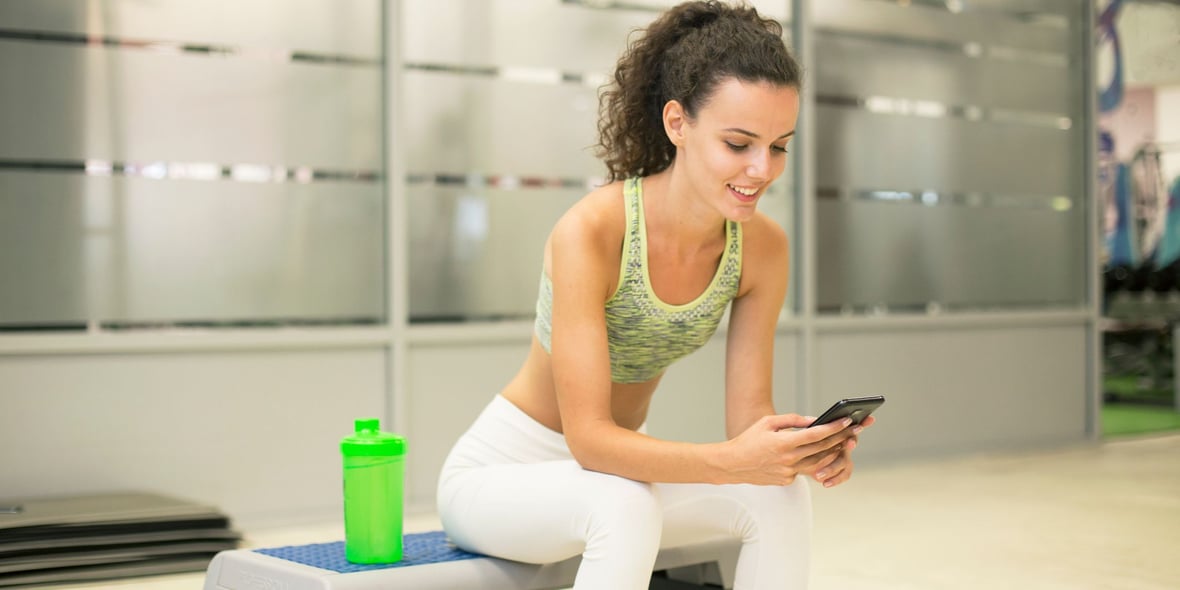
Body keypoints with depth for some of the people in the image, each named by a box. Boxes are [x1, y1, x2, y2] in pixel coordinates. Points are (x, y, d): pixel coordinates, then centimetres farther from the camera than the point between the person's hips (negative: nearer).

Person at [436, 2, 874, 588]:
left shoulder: (763, 247, -11)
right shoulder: (590, 231, -28)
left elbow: (748, 411, -7)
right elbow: (589, 436, -30)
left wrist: (799, 447, -30)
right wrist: (733, 461, -44)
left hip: (611, 468, 5)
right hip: (497, 473, -5)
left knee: (781, 497, -20)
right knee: (625, 506, -36)